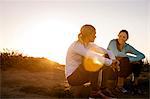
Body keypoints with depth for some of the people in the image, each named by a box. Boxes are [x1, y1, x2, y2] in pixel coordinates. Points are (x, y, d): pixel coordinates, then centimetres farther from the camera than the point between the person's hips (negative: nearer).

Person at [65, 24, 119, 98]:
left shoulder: (89, 44, 3)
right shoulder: (77, 45, -22)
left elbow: (106, 51, 0)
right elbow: (92, 56, -34)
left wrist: (113, 60, -19)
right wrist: (110, 62, -28)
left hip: (80, 73, 8)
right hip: (72, 77, -8)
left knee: (102, 63, -5)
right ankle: (95, 91, -18)